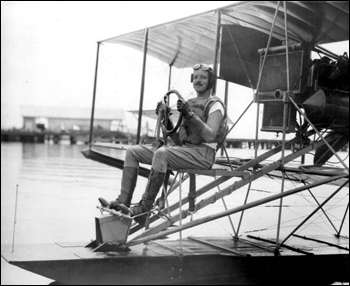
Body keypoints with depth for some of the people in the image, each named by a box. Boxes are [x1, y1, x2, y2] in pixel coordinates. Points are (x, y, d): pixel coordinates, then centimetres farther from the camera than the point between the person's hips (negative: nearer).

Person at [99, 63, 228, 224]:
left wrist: (189, 114, -22)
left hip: (203, 153, -8)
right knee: (133, 152, -3)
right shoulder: (189, 104, 23)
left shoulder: (215, 105, 0)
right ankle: (123, 201, -14)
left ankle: (144, 208, -33)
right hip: (184, 150, 8)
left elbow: (210, 136, -16)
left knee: (162, 153, -37)